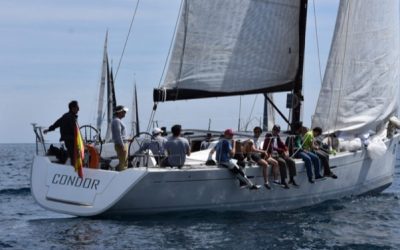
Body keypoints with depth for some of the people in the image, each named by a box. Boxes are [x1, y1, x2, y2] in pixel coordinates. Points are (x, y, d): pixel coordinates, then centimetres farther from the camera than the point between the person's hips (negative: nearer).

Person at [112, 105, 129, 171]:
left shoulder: (118, 120, 19)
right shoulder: (116, 121, -14)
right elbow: (118, 135, -20)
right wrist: (122, 146, -22)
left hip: (123, 144, 11)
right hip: (121, 144, -11)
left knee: (125, 163, 12)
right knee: (122, 163, -11)